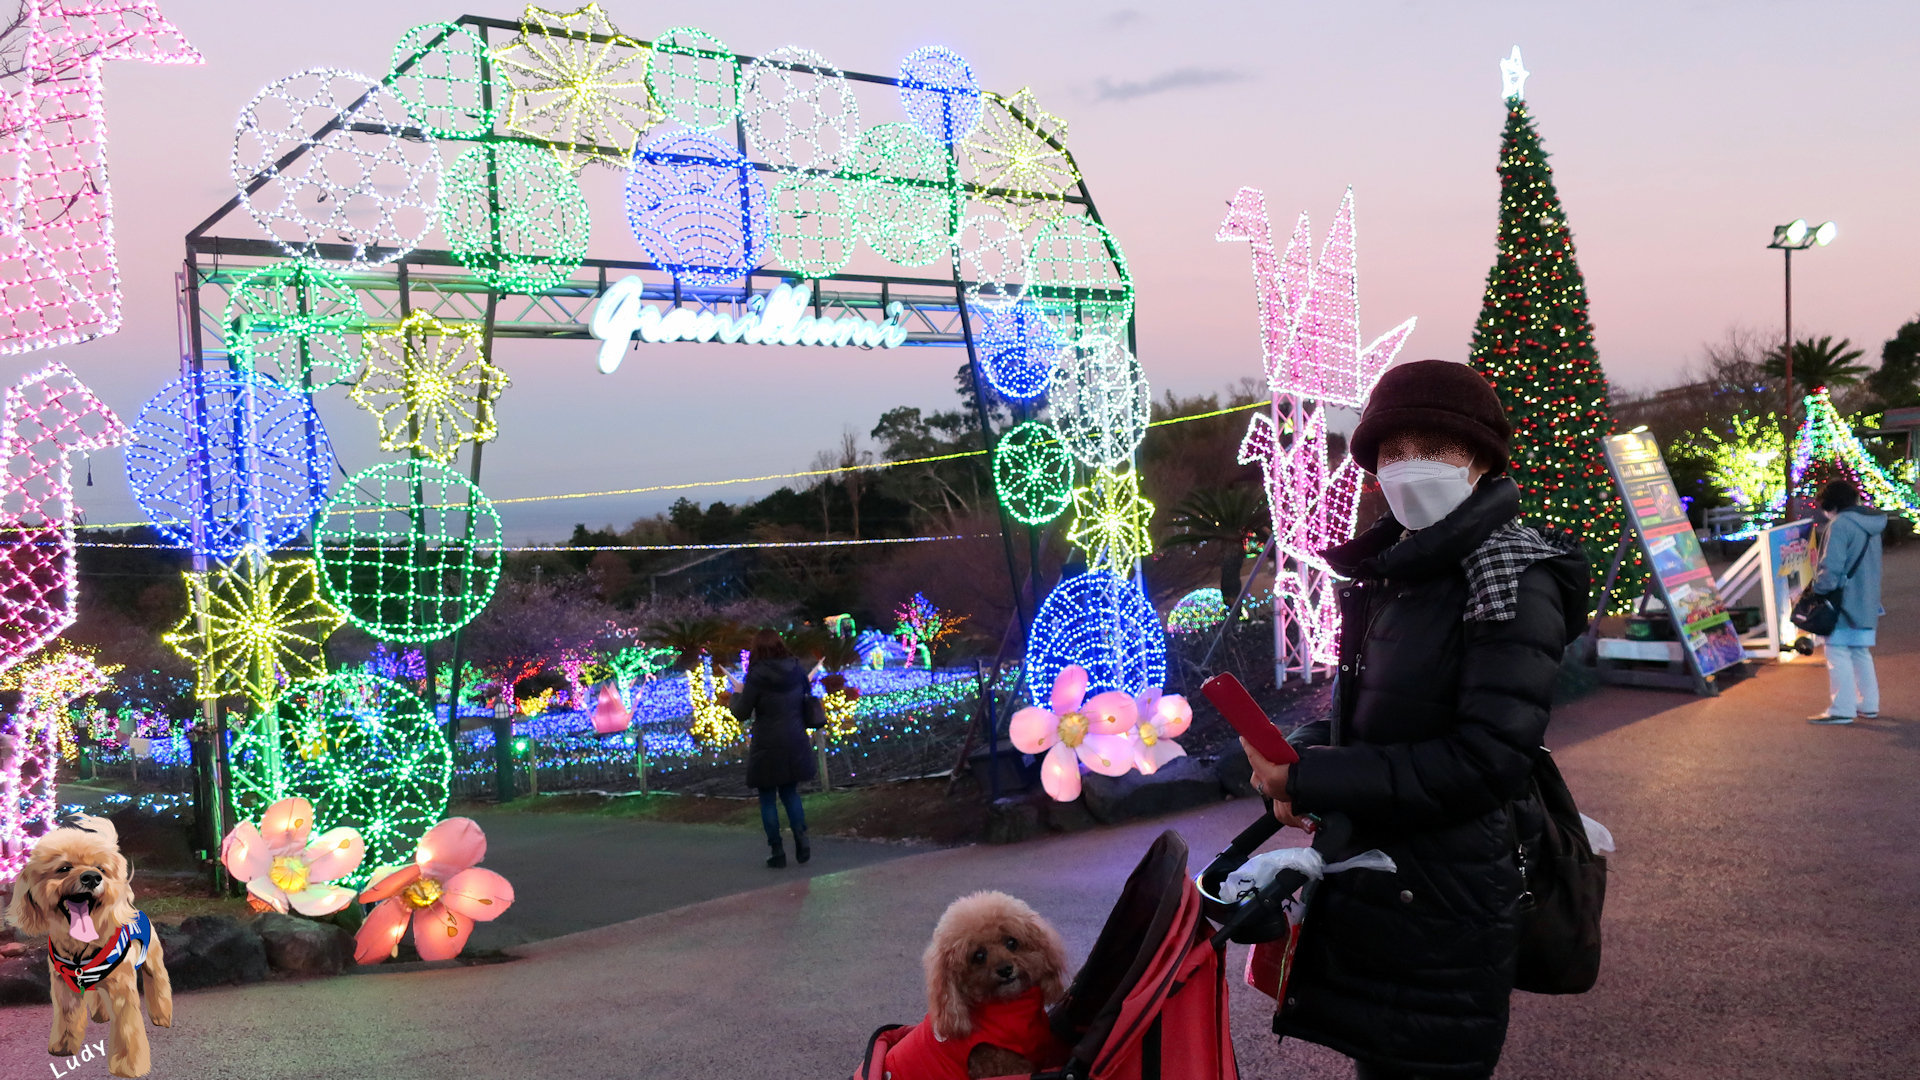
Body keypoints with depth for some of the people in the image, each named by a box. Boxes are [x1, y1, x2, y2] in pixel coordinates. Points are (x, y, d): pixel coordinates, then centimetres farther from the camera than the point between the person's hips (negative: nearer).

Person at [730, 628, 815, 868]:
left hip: (767, 748, -5)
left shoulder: (757, 677, -14)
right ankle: (801, 837, -2)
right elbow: (808, 702, 13)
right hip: (795, 744, 5)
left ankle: (777, 852, 4)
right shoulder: (797, 672, 1)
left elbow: (741, 713, -9)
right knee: (790, 793, 18)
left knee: (767, 799, 7)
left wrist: (737, 694, 7)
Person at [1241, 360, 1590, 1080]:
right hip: (1365, 873, 7)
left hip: (1450, 893, -7)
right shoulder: (1386, 568, 9)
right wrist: (1300, 757, -5)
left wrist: (1312, 780, -20)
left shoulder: (1513, 575, -15)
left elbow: (1488, 760, -21)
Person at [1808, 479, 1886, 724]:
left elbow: (1831, 567, -22)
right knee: (1861, 653, 17)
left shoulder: (1839, 524, -14)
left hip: (1845, 601, -9)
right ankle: (1868, 704, 20)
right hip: (1867, 603, 9)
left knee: (1838, 653, -7)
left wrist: (1819, 591, -9)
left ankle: (1842, 709, -10)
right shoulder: (1871, 525, 15)